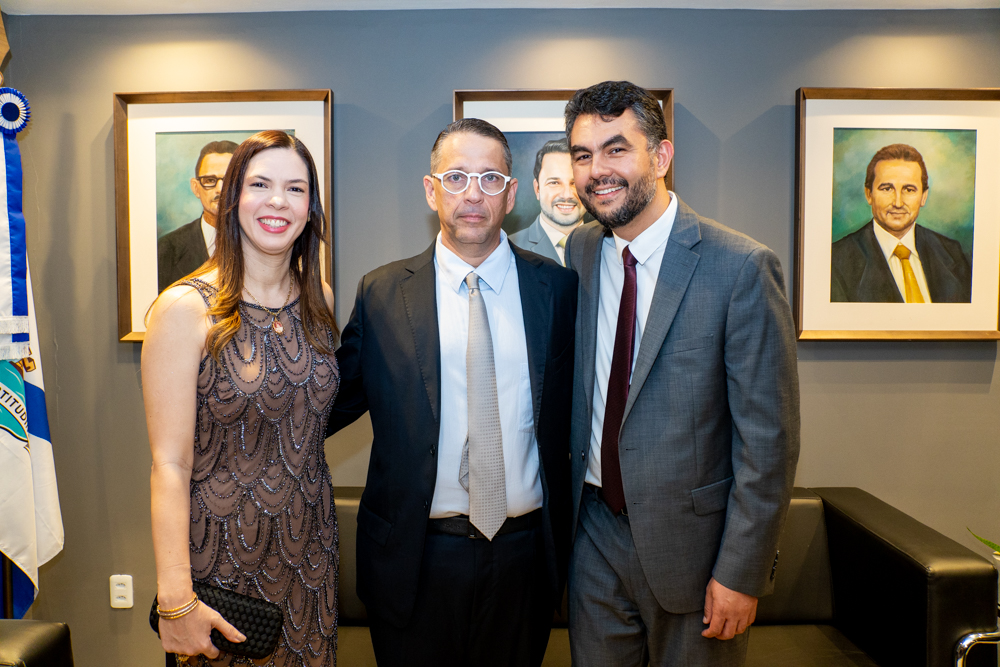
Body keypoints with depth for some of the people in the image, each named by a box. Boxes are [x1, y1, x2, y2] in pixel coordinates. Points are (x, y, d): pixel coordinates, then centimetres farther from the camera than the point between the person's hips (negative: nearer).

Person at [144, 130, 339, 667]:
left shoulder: (320, 300, 2)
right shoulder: (185, 309, -15)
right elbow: (170, 463, -15)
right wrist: (176, 599, -17)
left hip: (309, 544, 5)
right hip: (221, 552, -4)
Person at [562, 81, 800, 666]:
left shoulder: (742, 267, -17)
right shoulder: (579, 252, 0)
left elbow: (769, 440, -15)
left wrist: (741, 573, -12)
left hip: (689, 539, -4)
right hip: (594, 528, 5)